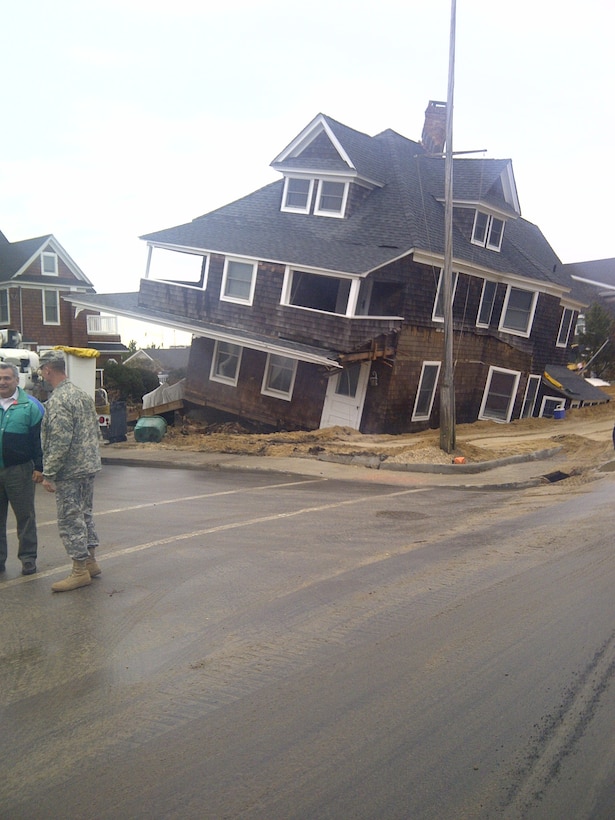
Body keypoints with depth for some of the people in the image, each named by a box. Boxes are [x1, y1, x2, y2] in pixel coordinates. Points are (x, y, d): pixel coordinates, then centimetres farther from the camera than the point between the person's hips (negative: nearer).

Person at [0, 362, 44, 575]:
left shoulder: (30, 406, -1)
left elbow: (39, 439, -3)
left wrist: (39, 467, -8)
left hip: (19, 470, -3)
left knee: (25, 516, 5)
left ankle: (28, 558, 16)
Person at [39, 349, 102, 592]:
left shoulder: (57, 401, -18)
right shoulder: (83, 394, 10)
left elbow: (59, 442, -23)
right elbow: (96, 432, 15)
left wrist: (48, 474, -17)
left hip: (69, 472, -9)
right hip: (89, 467, 9)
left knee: (70, 520, 0)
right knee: (85, 514, 18)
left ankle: (80, 571, 7)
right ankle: (90, 561, 27)